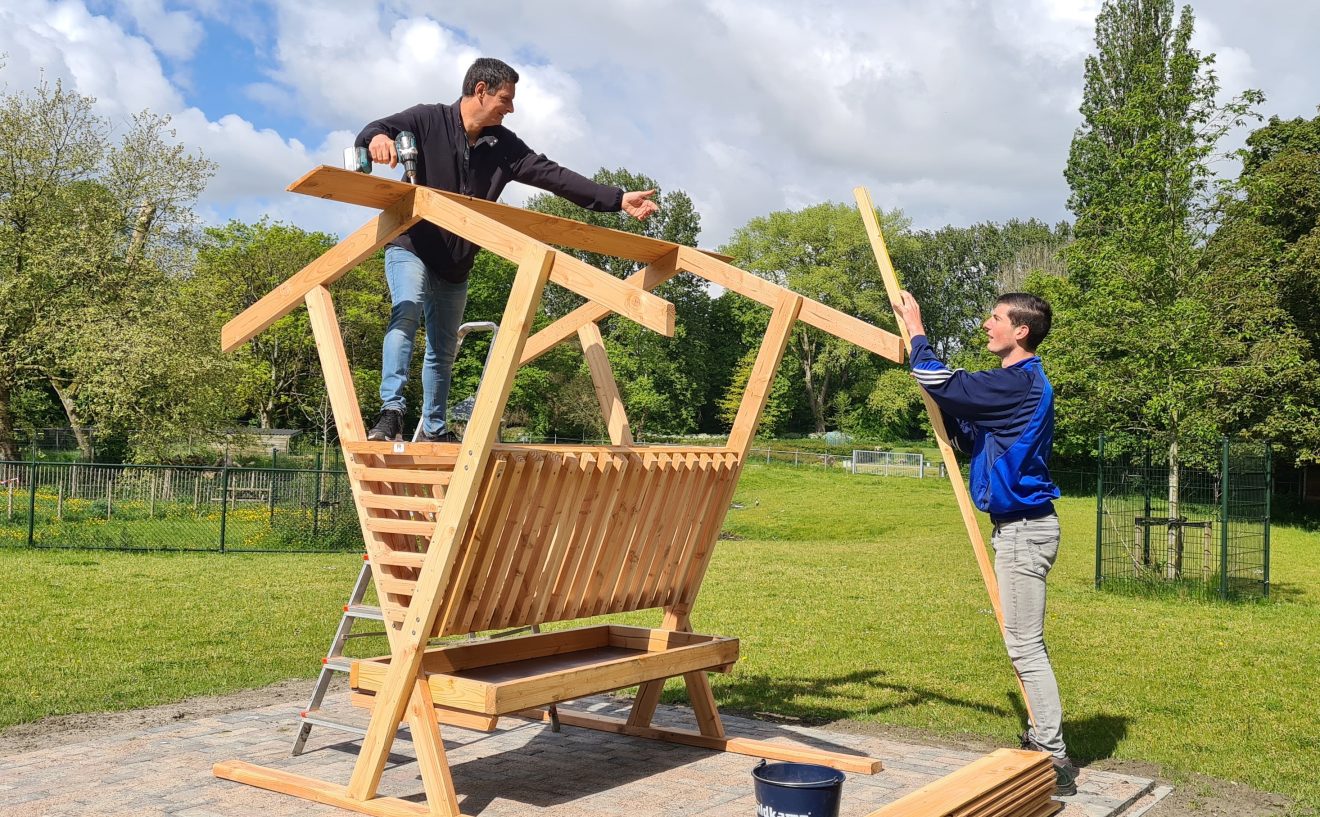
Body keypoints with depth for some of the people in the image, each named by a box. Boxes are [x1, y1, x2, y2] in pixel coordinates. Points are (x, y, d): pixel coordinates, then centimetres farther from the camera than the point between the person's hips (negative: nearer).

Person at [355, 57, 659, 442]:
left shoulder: (504, 145, 2)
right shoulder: (428, 120, -9)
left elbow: (553, 175, -3)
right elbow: (369, 133, -16)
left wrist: (617, 199, -10)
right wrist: (377, 138, -43)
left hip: (456, 263, 6)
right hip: (410, 247, -5)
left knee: (444, 348, 12)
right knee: (407, 312, -30)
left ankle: (433, 429, 24)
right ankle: (391, 411, -33)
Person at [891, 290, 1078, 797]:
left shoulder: (1019, 382, -17)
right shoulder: (1018, 383, 15)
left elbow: (945, 385, -19)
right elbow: (968, 439, 19)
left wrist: (915, 332, -5)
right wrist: (943, 406, 10)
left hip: (1024, 529, -11)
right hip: (1018, 525, 11)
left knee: (1025, 646, -7)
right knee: (1025, 644, 17)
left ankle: (1054, 762, -2)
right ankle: (1040, 742, 26)